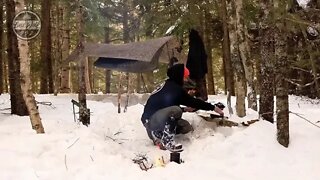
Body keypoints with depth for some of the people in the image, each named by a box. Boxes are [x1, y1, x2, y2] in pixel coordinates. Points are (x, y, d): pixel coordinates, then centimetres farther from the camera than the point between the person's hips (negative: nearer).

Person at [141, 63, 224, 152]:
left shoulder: (167, 86, 11)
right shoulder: (175, 89, -15)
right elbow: (193, 101, -11)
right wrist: (213, 107, -4)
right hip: (150, 119, -10)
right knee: (175, 110, -32)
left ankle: (157, 134, 10)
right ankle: (167, 141, -22)